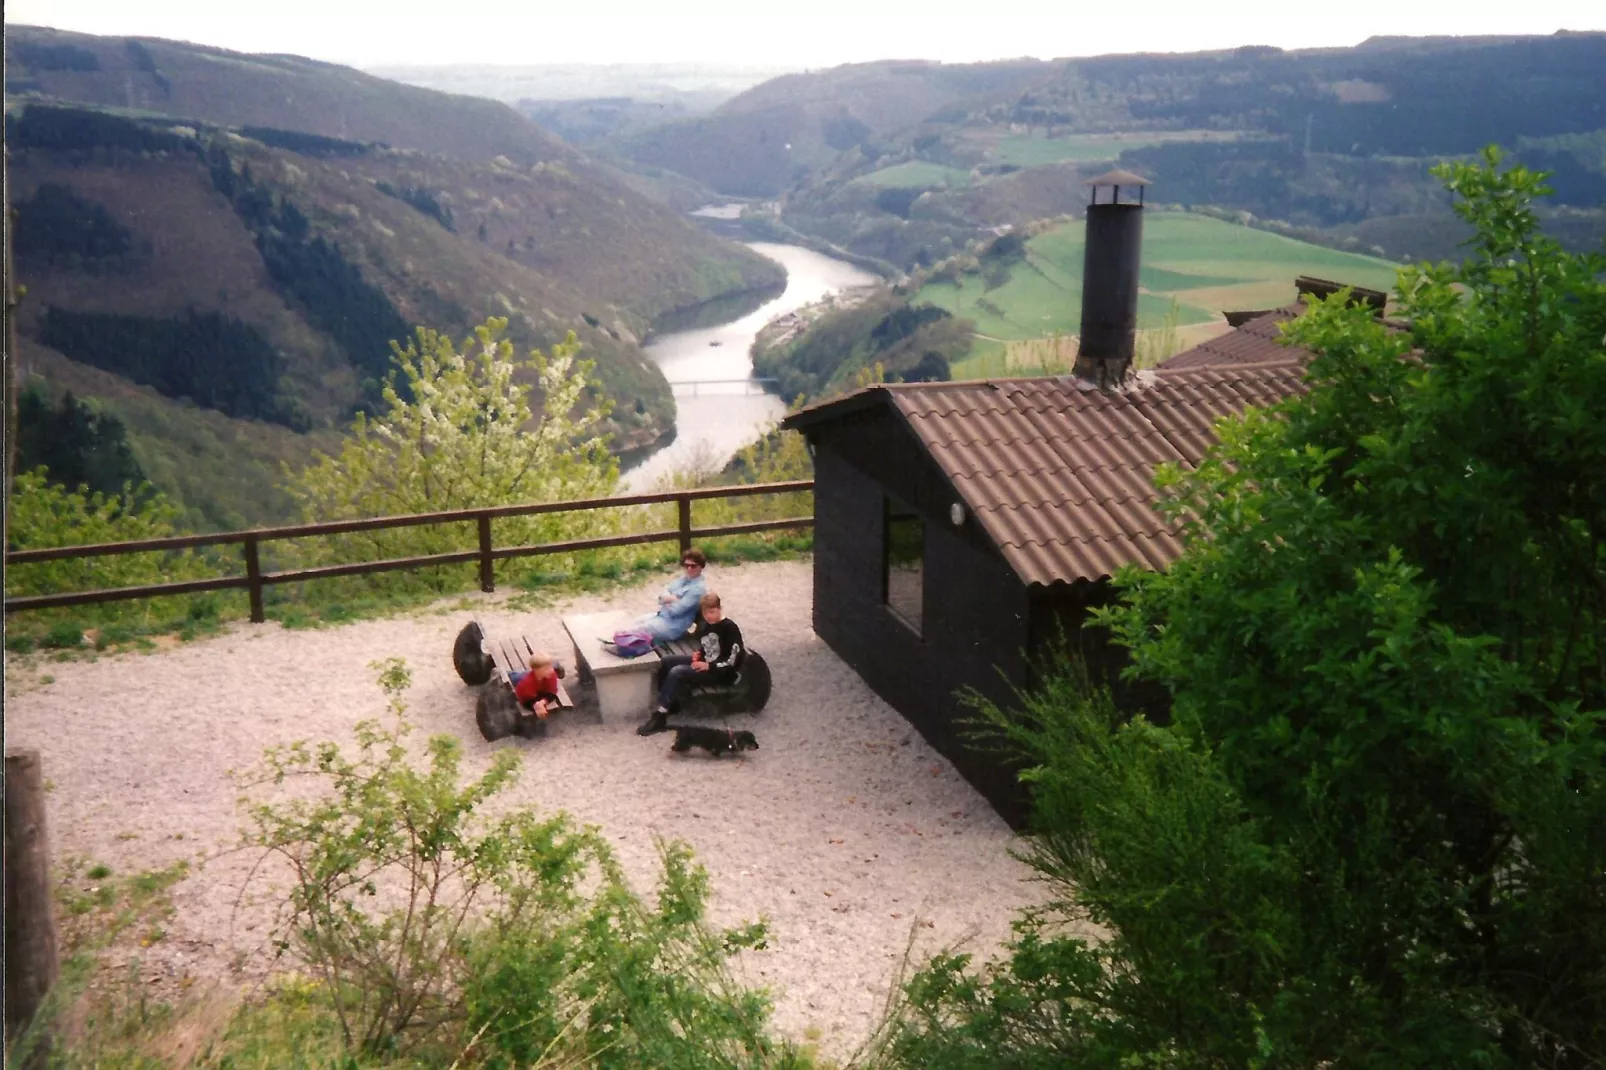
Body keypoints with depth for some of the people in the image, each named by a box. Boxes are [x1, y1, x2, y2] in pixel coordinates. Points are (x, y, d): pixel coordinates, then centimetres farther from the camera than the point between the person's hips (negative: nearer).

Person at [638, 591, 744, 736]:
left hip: (721, 672, -9)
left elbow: (732, 661, -21)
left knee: (677, 672, -25)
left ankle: (659, 717, -25)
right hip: (704, 661, 9)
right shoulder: (706, 624, 3)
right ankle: (671, 702, 11)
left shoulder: (730, 628, -20)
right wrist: (698, 653, 1)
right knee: (666, 662, 3)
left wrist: (708, 666, -23)